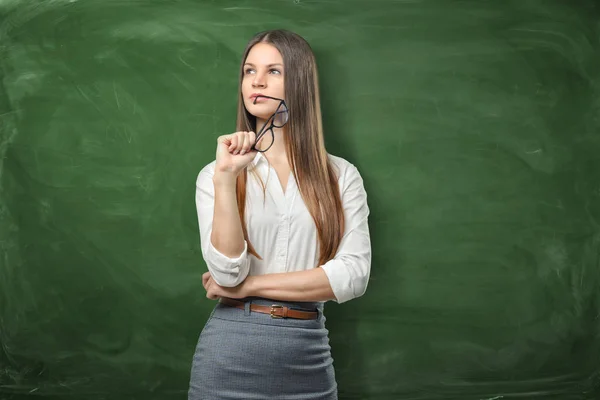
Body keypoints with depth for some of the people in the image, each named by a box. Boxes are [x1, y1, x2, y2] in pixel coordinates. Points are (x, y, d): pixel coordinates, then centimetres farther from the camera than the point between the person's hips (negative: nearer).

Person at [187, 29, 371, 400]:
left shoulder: (341, 175, 1)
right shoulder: (216, 174, 0)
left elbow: (353, 275, -10)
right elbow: (228, 272, -11)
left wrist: (249, 286, -10)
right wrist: (226, 177, -19)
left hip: (308, 355, 1)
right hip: (231, 351, 0)